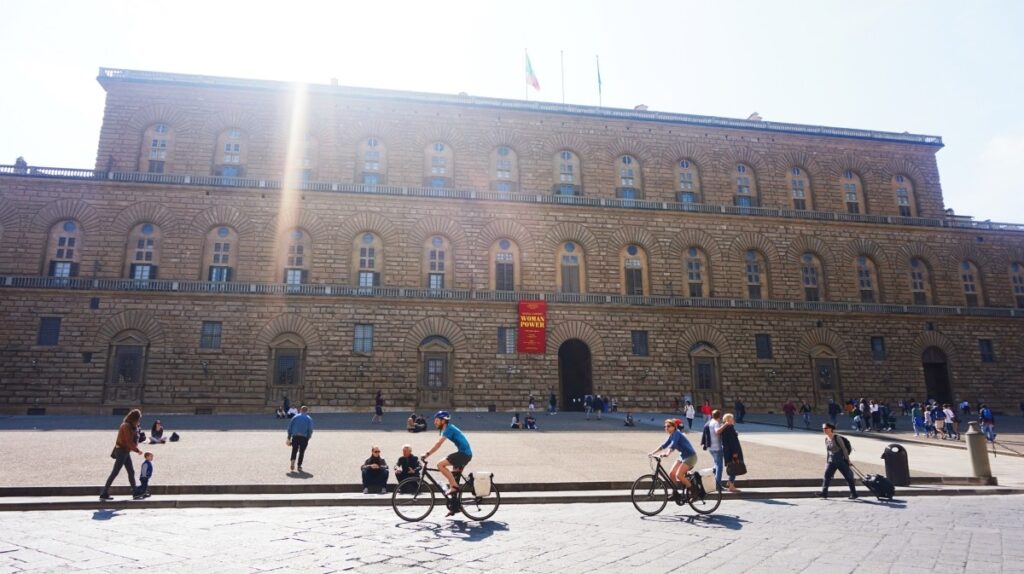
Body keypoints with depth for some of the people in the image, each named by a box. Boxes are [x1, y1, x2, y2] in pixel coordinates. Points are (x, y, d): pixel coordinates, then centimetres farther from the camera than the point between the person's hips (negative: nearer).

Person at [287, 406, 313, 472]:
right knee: (301, 451, 7)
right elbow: (310, 429, -3)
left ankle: (292, 460, -11)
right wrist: (308, 438, 7)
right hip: (304, 437, -1)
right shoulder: (309, 418, 6)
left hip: (295, 437, 1)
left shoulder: (295, 417, 11)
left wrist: (289, 438, 11)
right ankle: (299, 466, 6)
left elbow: (289, 427, 8)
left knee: (294, 450, 13)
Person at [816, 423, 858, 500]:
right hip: (831, 461, 6)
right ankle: (824, 492, -8)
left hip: (841, 460, -6)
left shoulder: (837, 437, -13)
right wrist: (827, 461, 16)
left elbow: (844, 448, -9)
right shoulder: (826, 439, 7)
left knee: (848, 477, 4)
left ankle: (854, 493, 16)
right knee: (827, 475, -6)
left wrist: (847, 459, -8)